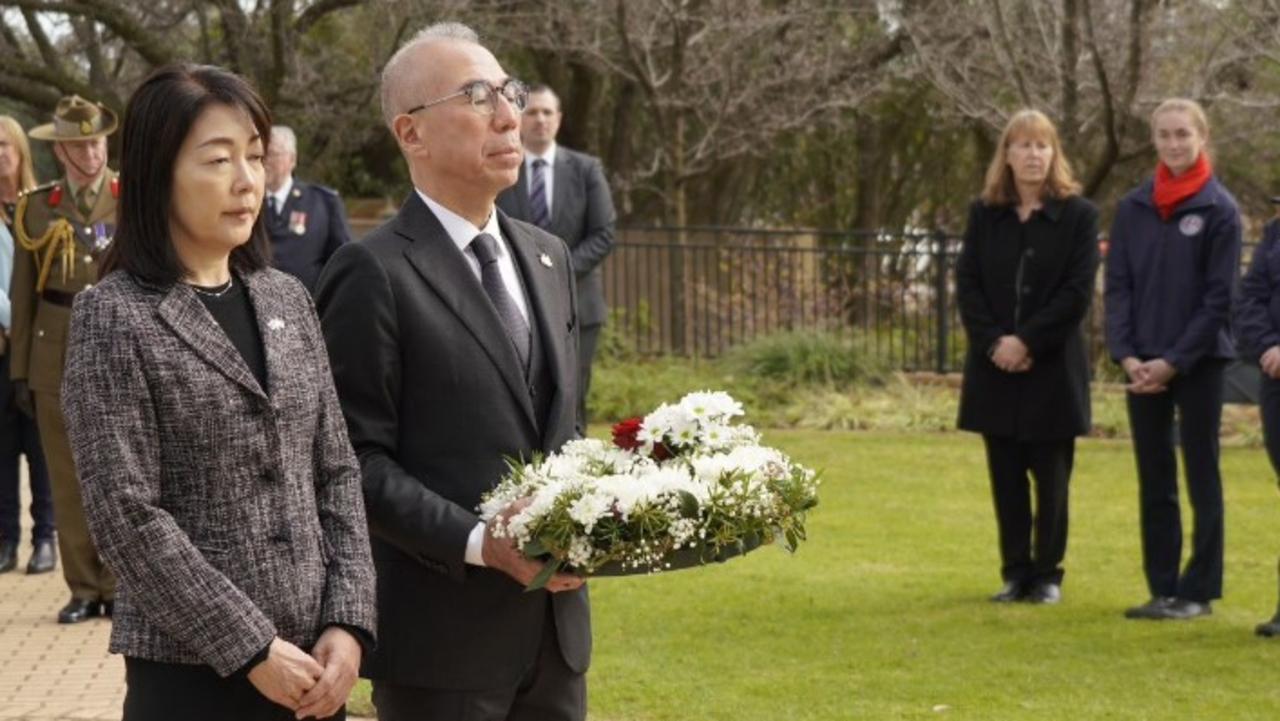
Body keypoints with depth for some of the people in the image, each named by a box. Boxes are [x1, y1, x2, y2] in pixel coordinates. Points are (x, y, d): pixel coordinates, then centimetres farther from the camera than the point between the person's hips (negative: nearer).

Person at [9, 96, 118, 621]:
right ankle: (84, 588, 12)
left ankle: (119, 585, 9)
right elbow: (22, 295, 8)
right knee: (68, 478, 4)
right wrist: (19, 370, 5)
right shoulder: (36, 209, 7)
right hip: (56, 357, 2)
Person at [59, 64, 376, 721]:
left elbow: (336, 473, 9)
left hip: (311, 662, 5)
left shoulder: (286, 299, 9)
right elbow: (125, 517, -13)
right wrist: (250, 647, -14)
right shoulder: (114, 316, -7)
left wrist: (347, 621, -3)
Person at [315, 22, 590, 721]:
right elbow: (357, 461, -13)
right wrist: (481, 544, -21)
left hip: (554, 621, 7)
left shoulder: (547, 257, 13)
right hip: (443, 636, -7)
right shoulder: (372, 273, -10)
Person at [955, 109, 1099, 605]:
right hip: (995, 367, 3)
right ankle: (1016, 573, 14)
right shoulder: (984, 214, 7)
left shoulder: (1078, 215, -2)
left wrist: (1027, 341, -15)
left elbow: (1078, 292, -8)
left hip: (1052, 367, -3)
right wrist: (993, 342, -11)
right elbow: (966, 284, 3)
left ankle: (1047, 574, 12)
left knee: (1051, 479, 2)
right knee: (1006, 478, 7)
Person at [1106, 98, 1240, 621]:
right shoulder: (1132, 208, 5)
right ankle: (1162, 589, 14)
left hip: (1198, 362, -4)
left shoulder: (1219, 209, -5)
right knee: (1153, 480, 8)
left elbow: (1219, 297, -9)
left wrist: (1174, 361, -14)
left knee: (1201, 476, 3)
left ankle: (1199, 591, 8)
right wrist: (1126, 355, -9)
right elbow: (1117, 286, 4)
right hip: (1142, 366, 4)